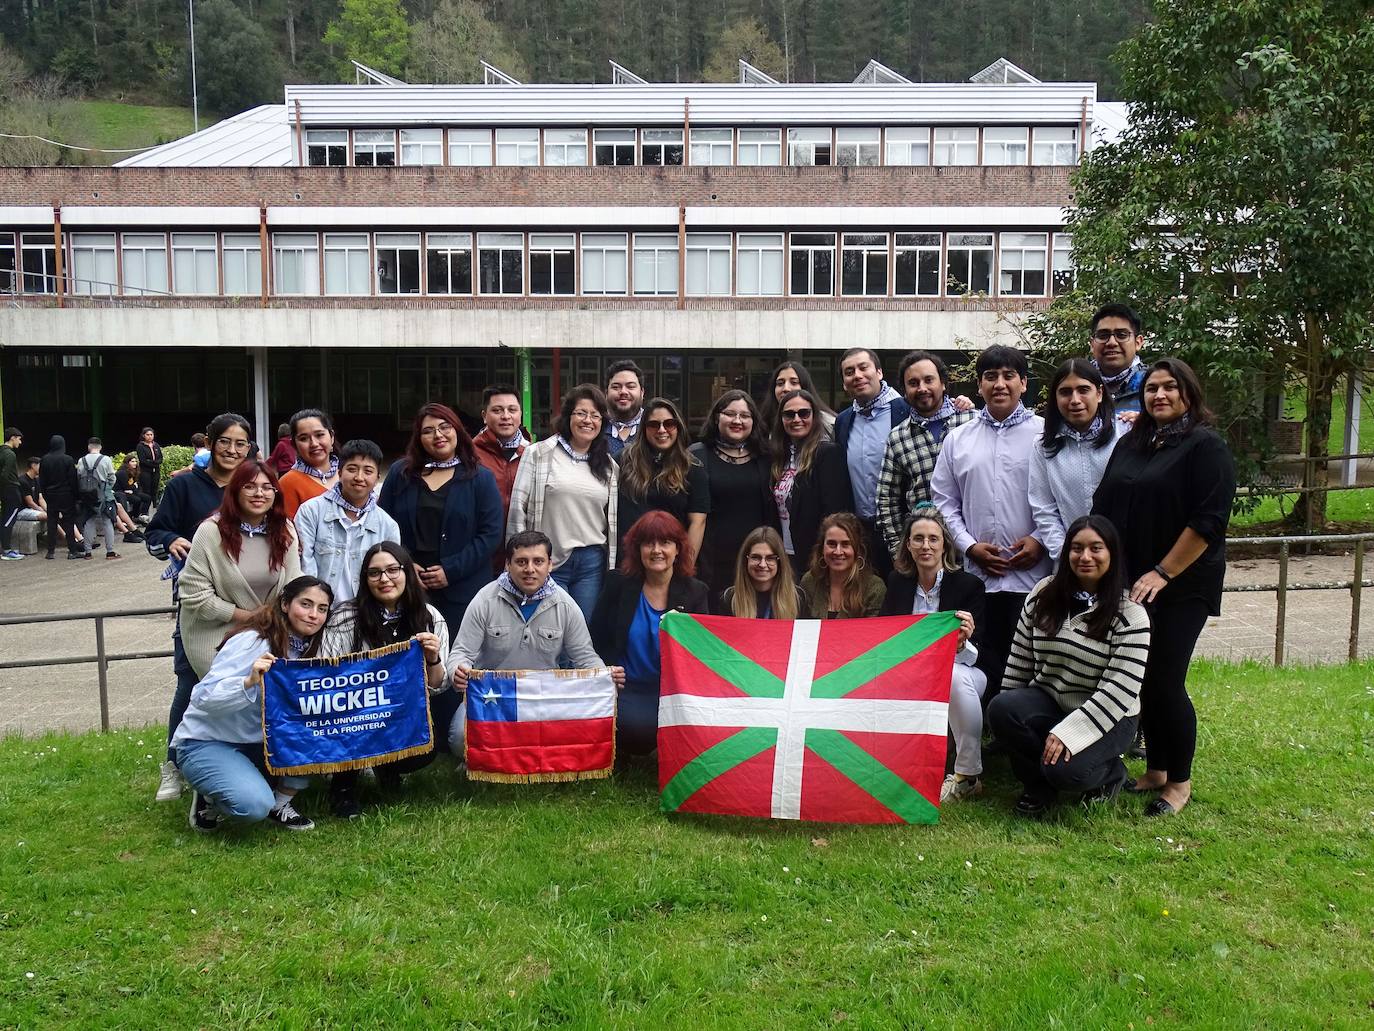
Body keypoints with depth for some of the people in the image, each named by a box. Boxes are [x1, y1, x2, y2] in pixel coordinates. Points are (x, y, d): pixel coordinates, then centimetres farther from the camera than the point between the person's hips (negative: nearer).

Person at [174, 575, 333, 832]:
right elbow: (204, 697, -27)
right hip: (206, 743, -7)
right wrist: (250, 682, -43)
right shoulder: (252, 641, -21)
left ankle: (281, 804, -1)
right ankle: (209, 800, 3)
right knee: (255, 805, -31)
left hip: (256, 743, 7)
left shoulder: (307, 647, 1)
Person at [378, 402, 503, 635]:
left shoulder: (480, 478, 4)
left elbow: (491, 533, -3)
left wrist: (451, 570, -10)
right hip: (408, 589, 2)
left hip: (463, 591, -2)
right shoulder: (400, 474, 12)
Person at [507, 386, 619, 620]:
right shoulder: (538, 454, 0)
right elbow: (518, 507, -2)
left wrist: (613, 569, 13)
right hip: (548, 563, -3)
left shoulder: (609, 466, 12)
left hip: (592, 564, 3)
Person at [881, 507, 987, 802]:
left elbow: (973, 656, -14)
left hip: (962, 672, -3)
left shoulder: (969, 584, -10)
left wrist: (962, 644, -37)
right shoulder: (897, 582, 2)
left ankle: (969, 775, -22)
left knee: (954, 675, -38)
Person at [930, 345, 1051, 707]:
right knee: (984, 669, 7)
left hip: (1032, 574, -2)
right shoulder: (958, 439, 12)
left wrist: (1040, 541, -11)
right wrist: (969, 545, -1)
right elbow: (943, 501, 11)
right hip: (976, 576, 3)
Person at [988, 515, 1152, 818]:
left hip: (1106, 717, -4)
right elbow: (1020, 658, 7)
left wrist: (1067, 732, -25)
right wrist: (1010, 712, 5)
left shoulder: (1130, 614, -14)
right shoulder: (1043, 594, 0)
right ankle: (1039, 786, -1)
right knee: (1001, 709, -27)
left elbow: (1119, 692, -19)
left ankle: (1110, 773, 8)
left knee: (1065, 769, -31)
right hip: (1048, 701, 4)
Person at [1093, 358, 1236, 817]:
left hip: (1180, 586, -6)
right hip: (1129, 585, 6)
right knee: (1144, 680, 11)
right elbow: (1103, 507, 16)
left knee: (1166, 682, -5)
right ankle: (1155, 770, 25)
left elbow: (1209, 520, -15)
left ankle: (1180, 782, 12)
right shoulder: (1131, 444, 12)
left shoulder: (1206, 445, -7)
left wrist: (1162, 573, -18)